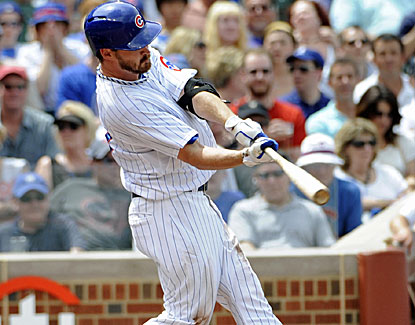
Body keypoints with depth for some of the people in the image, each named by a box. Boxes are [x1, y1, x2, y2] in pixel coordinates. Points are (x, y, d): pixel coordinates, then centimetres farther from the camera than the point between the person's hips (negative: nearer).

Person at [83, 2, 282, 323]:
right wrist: (247, 156, -42)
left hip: (198, 204, 9)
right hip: (171, 217, -9)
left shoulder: (147, 60, -1)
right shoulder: (120, 103, -27)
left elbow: (194, 92, -14)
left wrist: (233, 122, -32)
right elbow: (198, 157, -29)